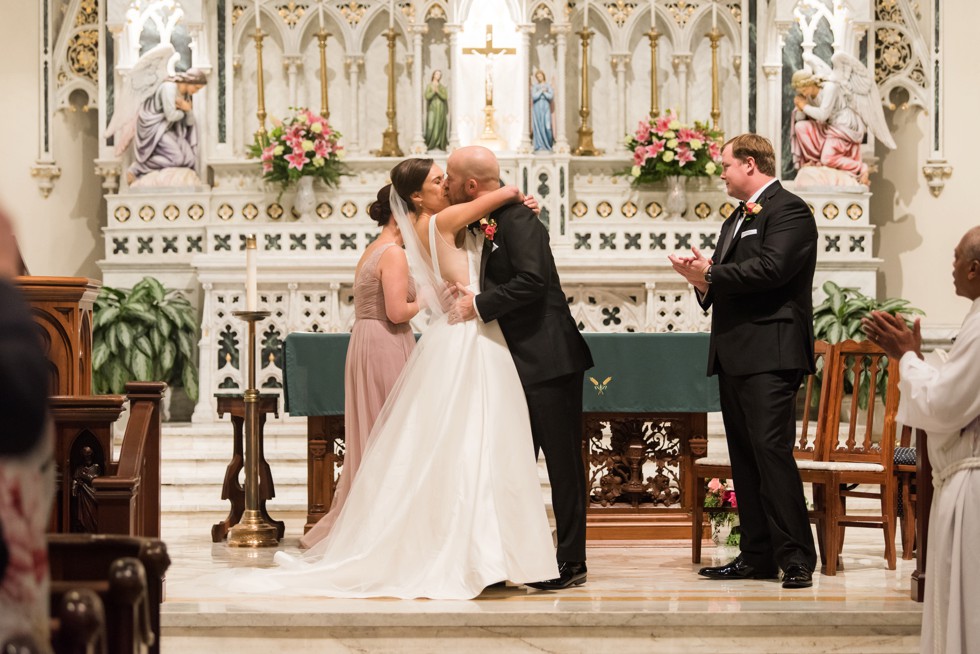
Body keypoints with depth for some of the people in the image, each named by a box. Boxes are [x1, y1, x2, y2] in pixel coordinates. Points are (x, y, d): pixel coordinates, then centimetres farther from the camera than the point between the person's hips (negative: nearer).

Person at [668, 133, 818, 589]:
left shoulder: (788, 210, -7)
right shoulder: (737, 218, 23)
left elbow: (771, 268, -21)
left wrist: (711, 274, -12)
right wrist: (704, 281, -2)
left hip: (770, 353, -10)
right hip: (733, 353, 10)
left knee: (771, 450, -14)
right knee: (744, 457, 9)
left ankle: (796, 557, -12)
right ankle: (757, 555, 13)